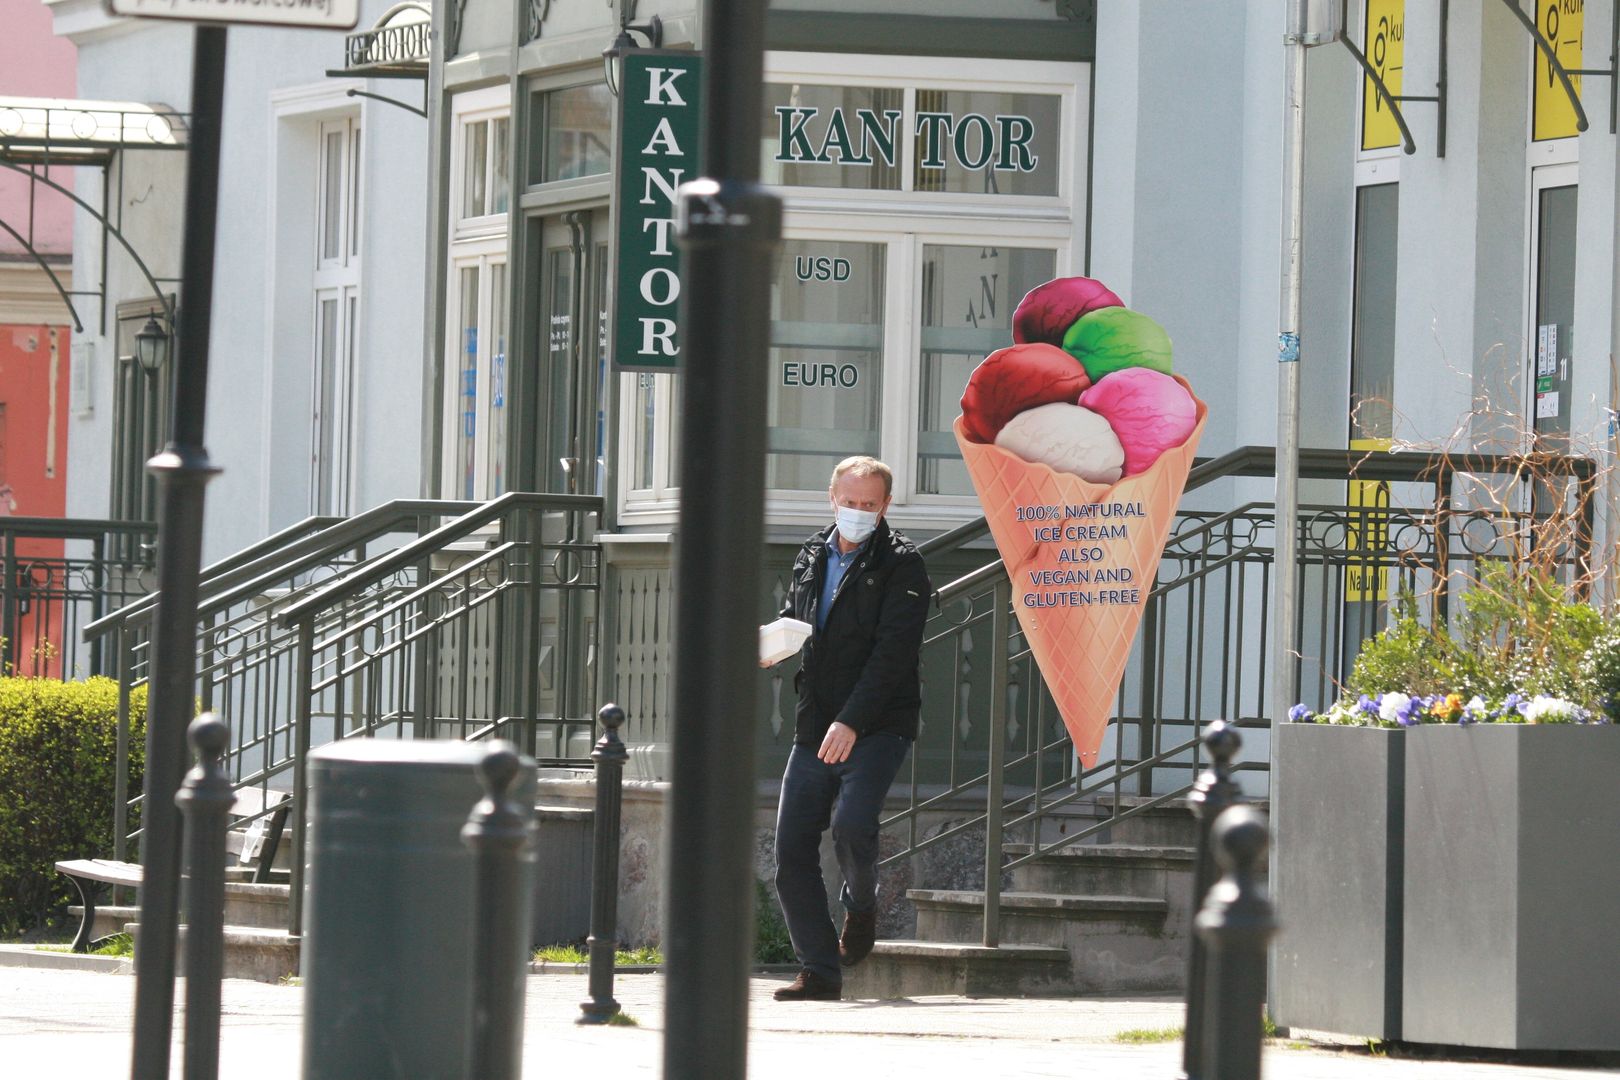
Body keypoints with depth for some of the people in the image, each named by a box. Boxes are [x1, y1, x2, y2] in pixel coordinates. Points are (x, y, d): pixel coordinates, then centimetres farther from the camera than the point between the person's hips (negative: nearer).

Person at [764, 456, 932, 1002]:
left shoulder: (901, 566, -5)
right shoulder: (811, 558, 15)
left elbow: (892, 652, -14)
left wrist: (851, 722, -23)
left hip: (877, 726, -6)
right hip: (815, 730, 6)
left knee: (851, 823, -26)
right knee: (792, 849, -2)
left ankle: (861, 905, 6)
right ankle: (819, 971, 6)